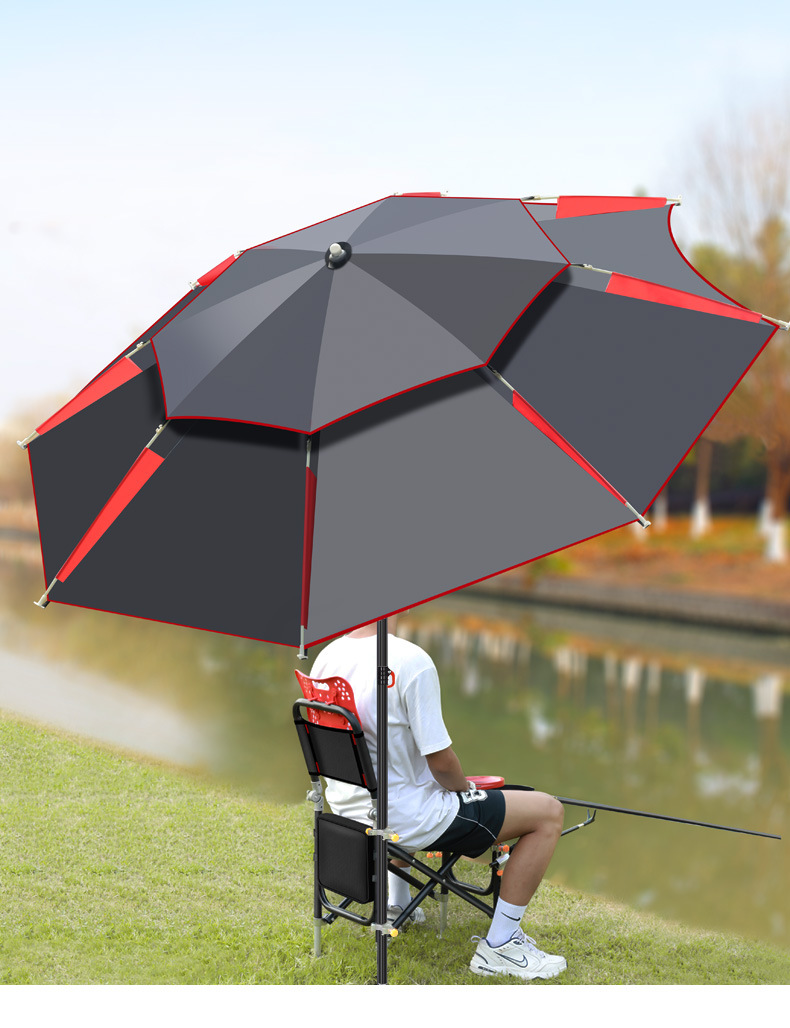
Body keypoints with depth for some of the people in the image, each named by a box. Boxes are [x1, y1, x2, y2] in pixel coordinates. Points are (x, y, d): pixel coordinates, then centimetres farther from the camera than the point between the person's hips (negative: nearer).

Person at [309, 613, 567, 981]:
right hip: (405, 820, -8)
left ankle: (397, 903, 44)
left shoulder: (325, 658, -2)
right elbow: (440, 760, -22)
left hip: (346, 810, 8)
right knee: (549, 812, 1)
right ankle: (499, 945, 4)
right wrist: (465, 789, 1)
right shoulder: (411, 662, -25)